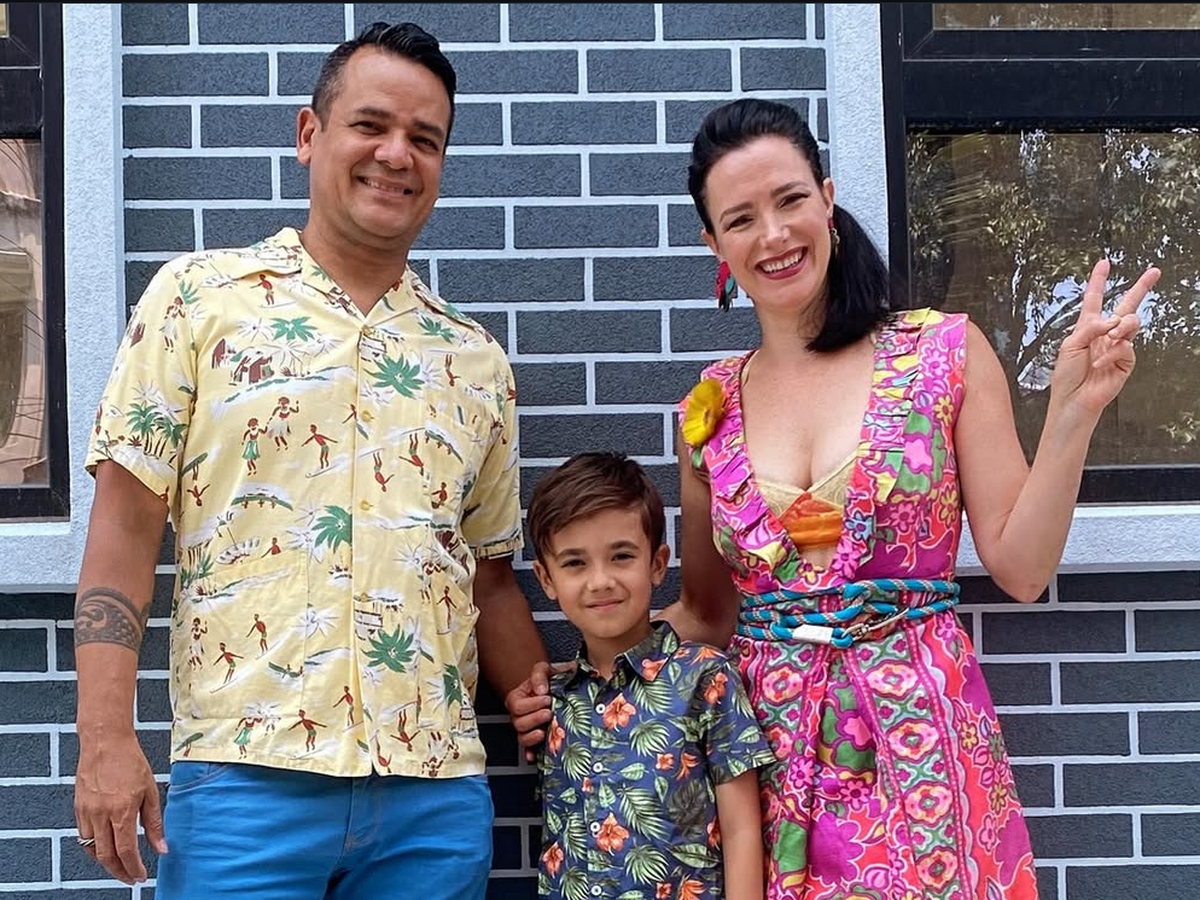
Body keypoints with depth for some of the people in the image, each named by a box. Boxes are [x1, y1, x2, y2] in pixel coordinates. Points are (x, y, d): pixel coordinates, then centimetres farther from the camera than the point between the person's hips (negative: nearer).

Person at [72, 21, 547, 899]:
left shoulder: (476, 359, 12)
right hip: (247, 771, -3)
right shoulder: (199, 296, 2)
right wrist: (106, 737, -9)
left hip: (439, 787, 4)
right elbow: (127, 519, -2)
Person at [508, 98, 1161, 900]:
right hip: (768, 750, 2)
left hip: (917, 741, -2)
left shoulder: (946, 351, -2)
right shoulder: (712, 409, 5)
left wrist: (1073, 409, -14)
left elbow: (1022, 567, -3)